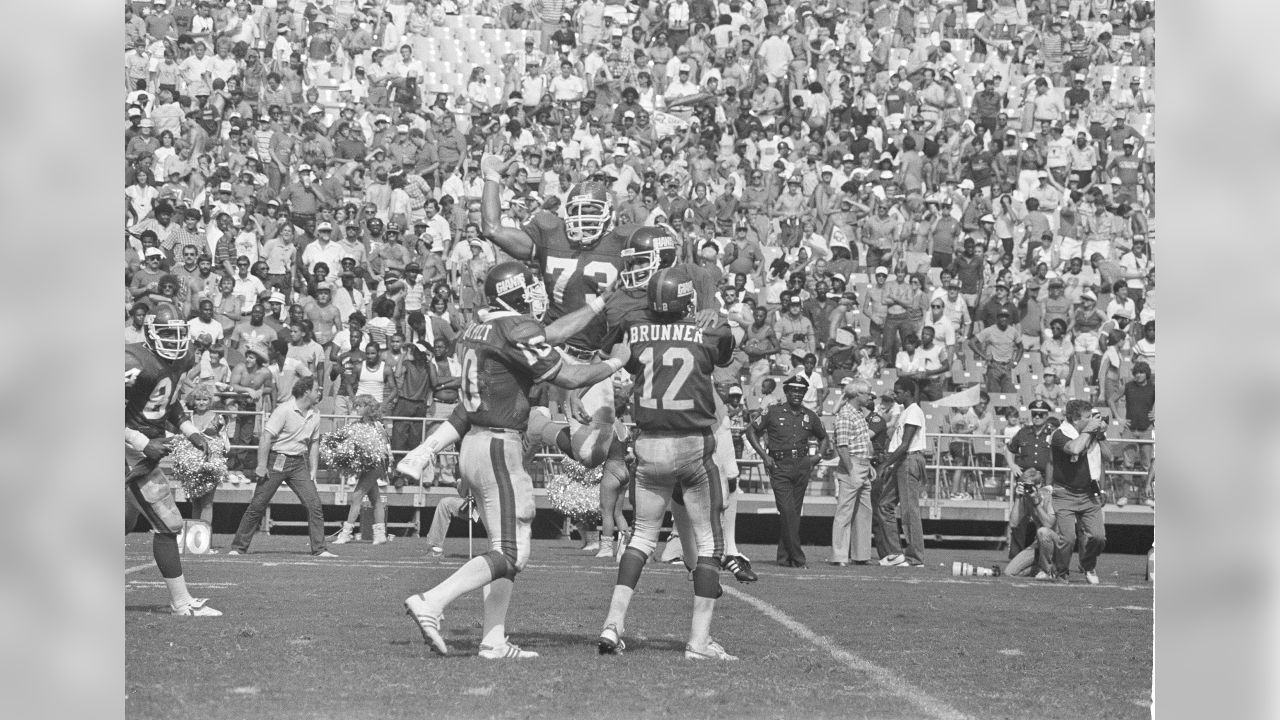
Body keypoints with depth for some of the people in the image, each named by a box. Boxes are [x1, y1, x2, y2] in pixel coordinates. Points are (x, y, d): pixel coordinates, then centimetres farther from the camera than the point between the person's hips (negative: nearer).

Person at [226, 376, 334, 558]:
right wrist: (262, 465, -19)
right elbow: (266, 437, -16)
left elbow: (314, 443, 17)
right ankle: (238, 547, 7)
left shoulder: (315, 414, 7)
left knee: (314, 504, -6)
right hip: (277, 460, -5)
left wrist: (313, 470, 11)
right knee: (257, 505, -2)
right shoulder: (284, 410, -15)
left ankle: (319, 549, -2)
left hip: (299, 463, 6)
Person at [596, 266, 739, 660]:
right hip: (693, 447, -3)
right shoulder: (708, 337, -7)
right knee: (708, 543, 7)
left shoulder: (635, 336, -3)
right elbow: (725, 355, 14)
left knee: (643, 535, 17)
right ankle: (699, 639, 3)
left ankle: (613, 623, 7)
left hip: (648, 447, 3)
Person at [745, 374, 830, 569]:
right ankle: (797, 557, -14)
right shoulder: (773, 413, 2)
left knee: (794, 513, 4)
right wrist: (764, 455, -2)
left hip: (802, 467, 4)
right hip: (779, 467, -4)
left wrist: (818, 457, 9)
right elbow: (751, 431, 8)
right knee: (787, 511, -13)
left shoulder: (810, 416, 12)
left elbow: (824, 439, 27)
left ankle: (784, 556, 11)